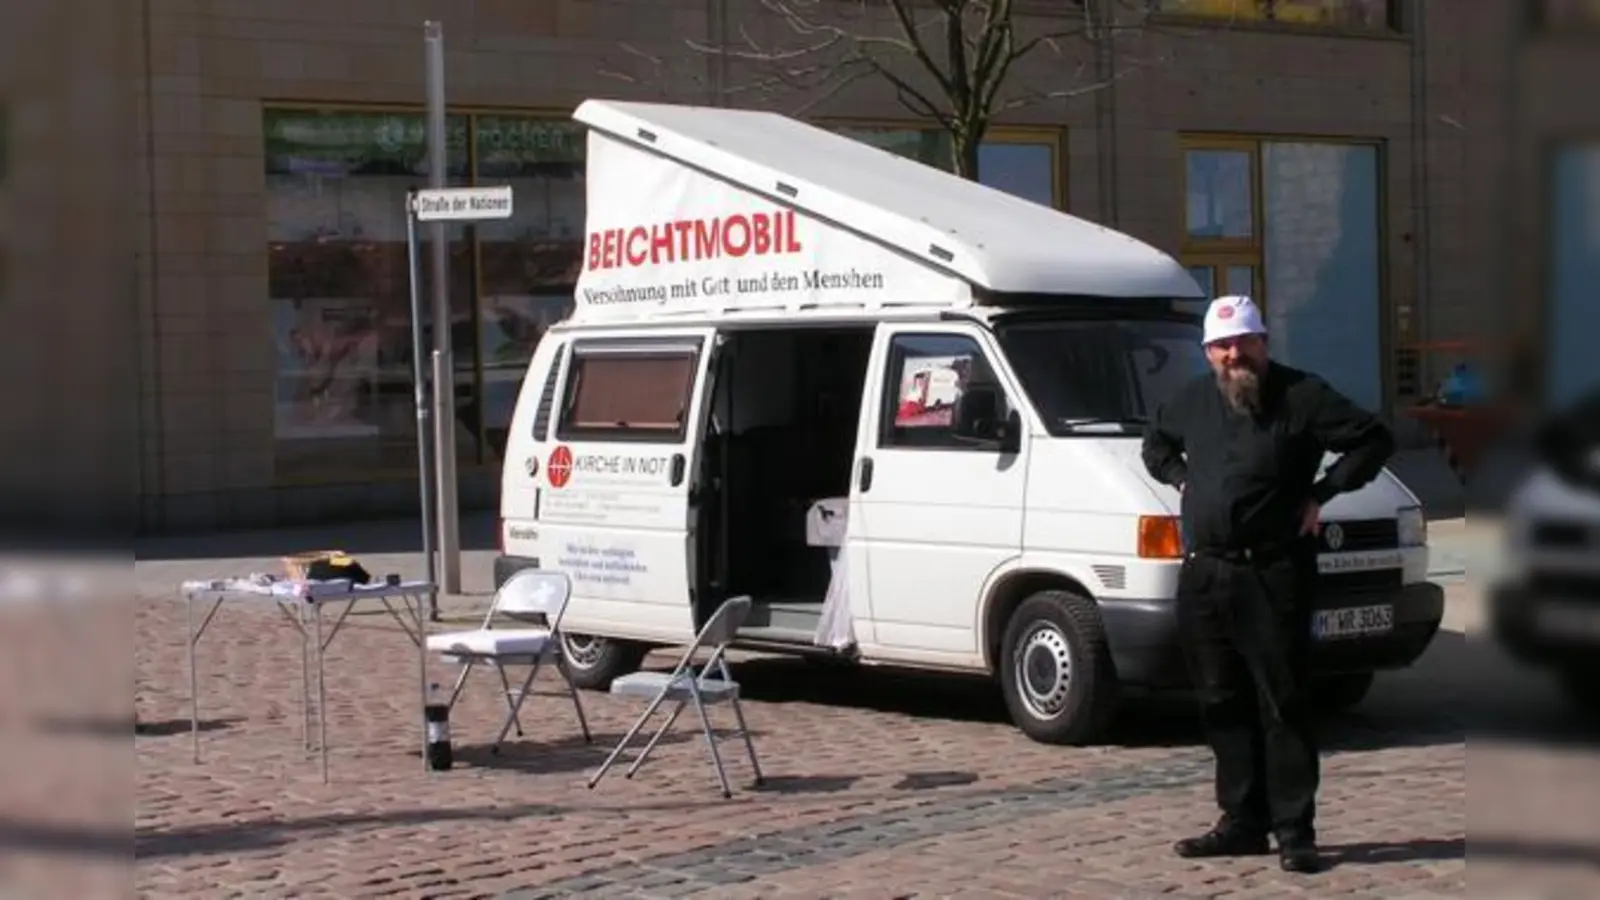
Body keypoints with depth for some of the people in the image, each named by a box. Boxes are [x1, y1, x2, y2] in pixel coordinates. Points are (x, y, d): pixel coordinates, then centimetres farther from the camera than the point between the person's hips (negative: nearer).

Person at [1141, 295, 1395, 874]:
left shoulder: (1302, 397, -4)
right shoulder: (1192, 401, 13)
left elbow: (1374, 440, -5)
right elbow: (1156, 442, 33)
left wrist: (1321, 493, -9)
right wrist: (1180, 479, 15)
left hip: (1272, 576, -6)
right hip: (1202, 577, 6)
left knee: (1283, 706, -6)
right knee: (1222, 706, 10)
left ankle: (1294, 831, -3)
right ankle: (1242, 823, 18)